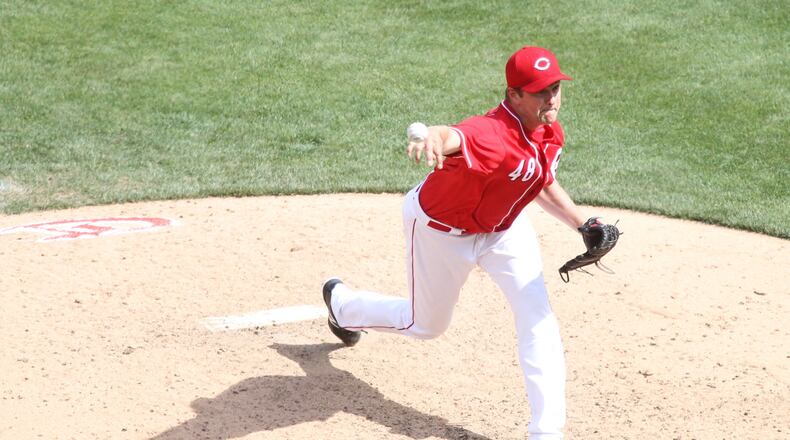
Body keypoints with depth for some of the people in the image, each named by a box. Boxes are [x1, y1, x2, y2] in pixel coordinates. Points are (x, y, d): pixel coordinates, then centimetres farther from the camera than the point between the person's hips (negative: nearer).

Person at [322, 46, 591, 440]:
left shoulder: (550, 133, -13)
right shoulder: (492, 134, -40)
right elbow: (453, 137, -65)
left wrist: (583, 225, 1)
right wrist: (432, 140, -88)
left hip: (504, 227, 6)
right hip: (441, 229, -6)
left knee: (538, 321, -8)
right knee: (426, 326, 17)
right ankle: (342, 303, 46)